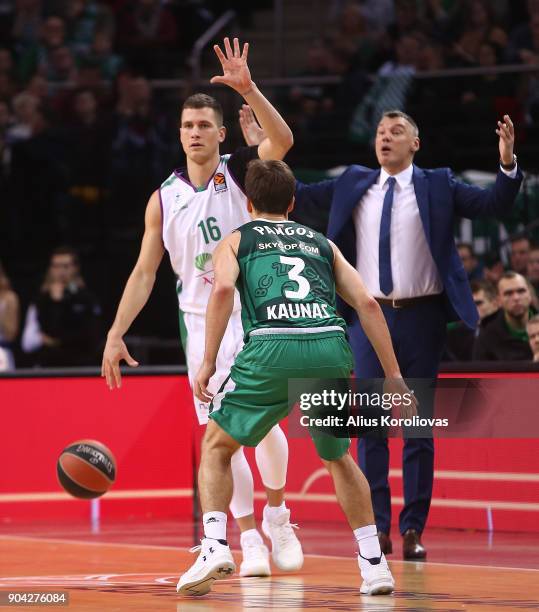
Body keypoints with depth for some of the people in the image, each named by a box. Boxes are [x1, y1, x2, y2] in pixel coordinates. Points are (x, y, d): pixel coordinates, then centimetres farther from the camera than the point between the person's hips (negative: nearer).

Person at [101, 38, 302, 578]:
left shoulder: (242, 174, -3)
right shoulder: (164, 199, 5)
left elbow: (282, 140, -24)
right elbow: (144, 272, 8)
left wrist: (247, 90, -36)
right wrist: (116, 334, 1)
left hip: (254, 316, -2)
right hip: (202, 321, 2)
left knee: (264, 424, -6)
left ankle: (277, 514, 19)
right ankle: (249, 537, 5)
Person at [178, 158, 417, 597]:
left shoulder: (236, 241, 22)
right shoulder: (321, 243, 29)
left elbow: (223, 288, -1)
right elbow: (367, 303, 17)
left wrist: (208, 363, -2)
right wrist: (393, 375, 16)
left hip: (273, 348, -3)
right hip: (331, 347, 3)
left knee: (216, 446, 18)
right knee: (338, 457, 26)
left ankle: (215, 546, -1)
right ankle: (374, 565, 17)